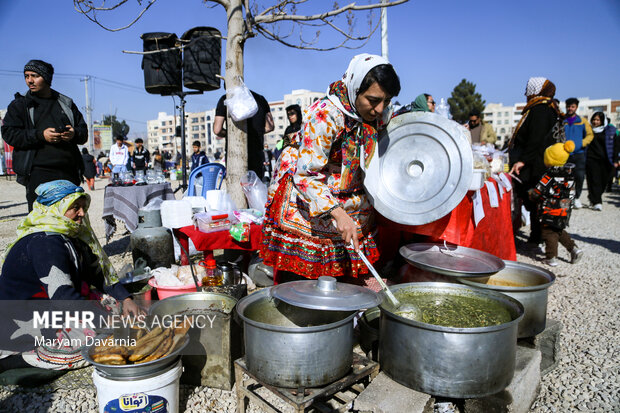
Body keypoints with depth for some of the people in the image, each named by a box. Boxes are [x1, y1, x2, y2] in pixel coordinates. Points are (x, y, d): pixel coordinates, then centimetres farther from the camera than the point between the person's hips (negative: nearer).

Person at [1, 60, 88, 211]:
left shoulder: (66, 103, 18)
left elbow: (84, 131, 18)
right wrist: (40, 135, -15)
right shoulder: (19, 104, 11)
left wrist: (74, 134, -7)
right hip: (38, 172, -2)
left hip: (69, 172, 3)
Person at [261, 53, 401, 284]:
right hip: (310, 208, -5)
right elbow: (305, 174, -28)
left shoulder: (378, 114, -3)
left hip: (353, 207, 6)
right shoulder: (325, 115, -25)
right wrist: (337, 213, -36)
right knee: (302, 277, 1)